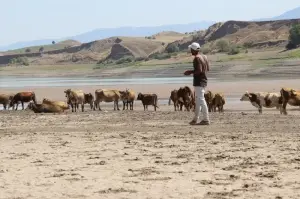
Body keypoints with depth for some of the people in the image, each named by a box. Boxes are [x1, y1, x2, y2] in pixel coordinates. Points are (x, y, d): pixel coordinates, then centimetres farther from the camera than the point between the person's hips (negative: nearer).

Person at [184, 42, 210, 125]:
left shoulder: (197, 58, -15)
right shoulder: (204, 57, 11)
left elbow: (199, 70, -23)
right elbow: (207, 69, 16)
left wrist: (190, 72, -9)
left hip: (198, 81, -10)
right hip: (204, 80, 10)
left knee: (201, 100, -8)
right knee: (198, 100, 16)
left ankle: (206, 120, -9)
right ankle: (195, 119, 22)